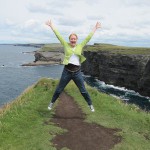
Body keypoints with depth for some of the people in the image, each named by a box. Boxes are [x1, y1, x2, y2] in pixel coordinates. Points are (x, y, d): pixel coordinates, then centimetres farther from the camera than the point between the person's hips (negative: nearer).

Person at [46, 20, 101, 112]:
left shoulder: (80, 46, 4)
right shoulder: (66, 45, 2)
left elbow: (88, 38, 6)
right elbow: (58, 35, 2)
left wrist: (95, 28, 7)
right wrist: (51, 26, 3)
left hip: (77, 72, 0)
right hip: (67, 71, 0)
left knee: (83, 91, 9)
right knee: (59, 90, 12)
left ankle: (90, 105, 25)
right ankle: (52, 103, 32)